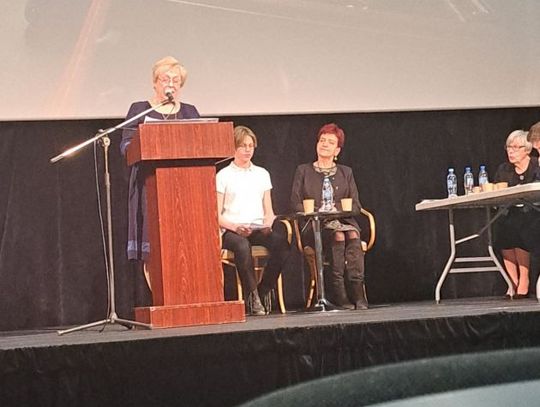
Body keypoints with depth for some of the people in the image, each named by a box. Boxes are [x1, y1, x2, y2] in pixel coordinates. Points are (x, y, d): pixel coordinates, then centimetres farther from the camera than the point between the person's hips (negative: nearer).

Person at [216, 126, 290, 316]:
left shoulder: (262, 174, 22)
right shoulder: (223, 176, 9)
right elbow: (217, 216, 3)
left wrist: (268, 224, -5)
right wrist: (235, 227, -16)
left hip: (259, 229, 3)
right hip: (232, 231, -3)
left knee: (281, 242, -31)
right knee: (242, 245, -40)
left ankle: (261, 293, -19)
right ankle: (252, 297, -30)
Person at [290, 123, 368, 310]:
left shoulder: (346, 173, 20)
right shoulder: (303, 171, 15)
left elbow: (355, 205, 11)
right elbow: (296, 204, 6)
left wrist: (336, 209, -9)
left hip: (343, 221, 2)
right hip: (315, 226, -2)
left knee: (353, 235, -33)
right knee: (338, 236, -34)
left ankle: (357, 291, -41)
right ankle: (339, 294, -39)